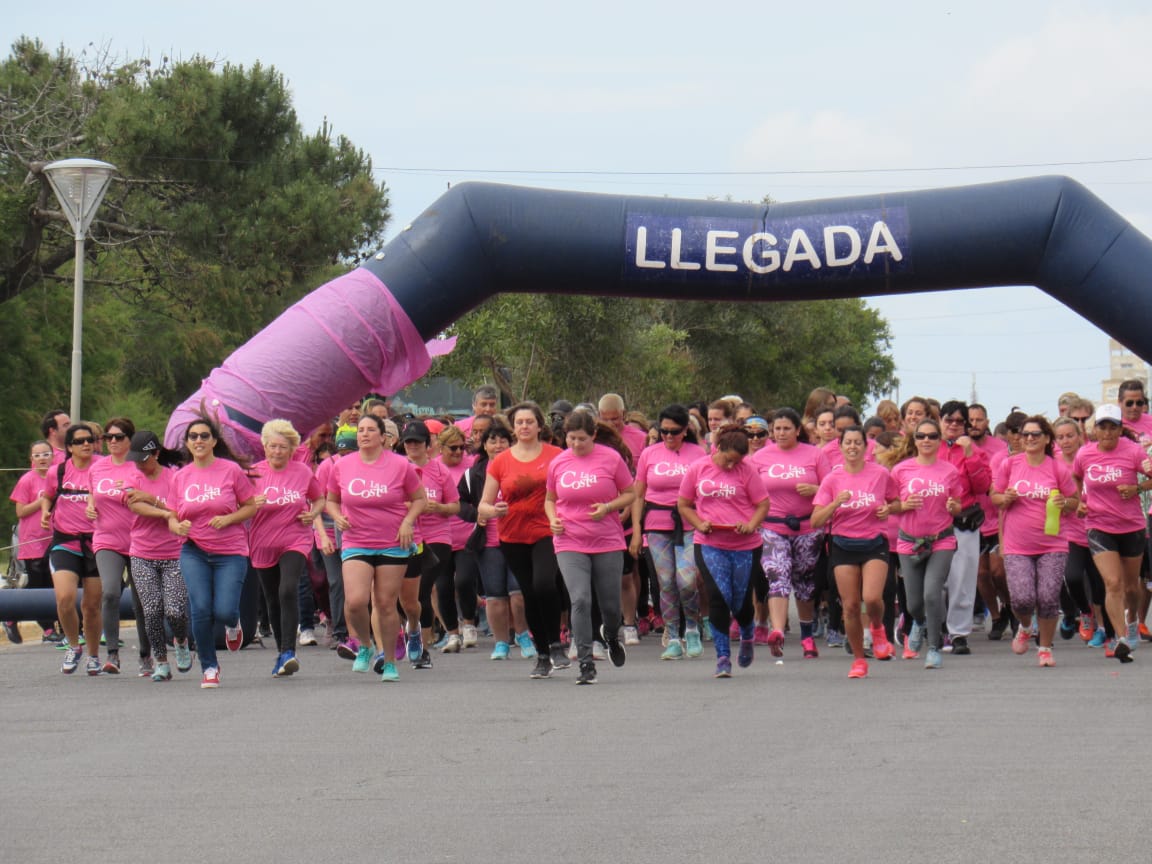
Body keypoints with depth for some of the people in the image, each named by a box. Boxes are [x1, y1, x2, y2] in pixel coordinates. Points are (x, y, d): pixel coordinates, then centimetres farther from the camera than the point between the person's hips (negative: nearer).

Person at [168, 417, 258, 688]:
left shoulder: (232, 470, -4)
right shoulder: (180, 477, 5)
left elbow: (251, 506, 1)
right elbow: (172, 517, 10)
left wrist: (227, 519, -16)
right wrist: (178, 526, -14)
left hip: (231, 553, -2)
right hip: (194, 552, 2)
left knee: (224, 612, -12)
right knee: (201, 609, -12)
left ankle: (233, 624, 29)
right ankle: (209, 668, 7)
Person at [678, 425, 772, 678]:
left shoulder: (747, 471, -1)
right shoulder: (697, 469, 2)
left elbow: (763, 504, 2)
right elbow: (683, 505, 10)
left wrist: (751, 525, -15)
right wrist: (699, 523, -7)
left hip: (745, 546, 0)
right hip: (710, 545, 0)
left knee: (741, 601, 6)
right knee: (718, 597, -12)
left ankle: (747, 638, 40)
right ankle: (722, 657, -7)